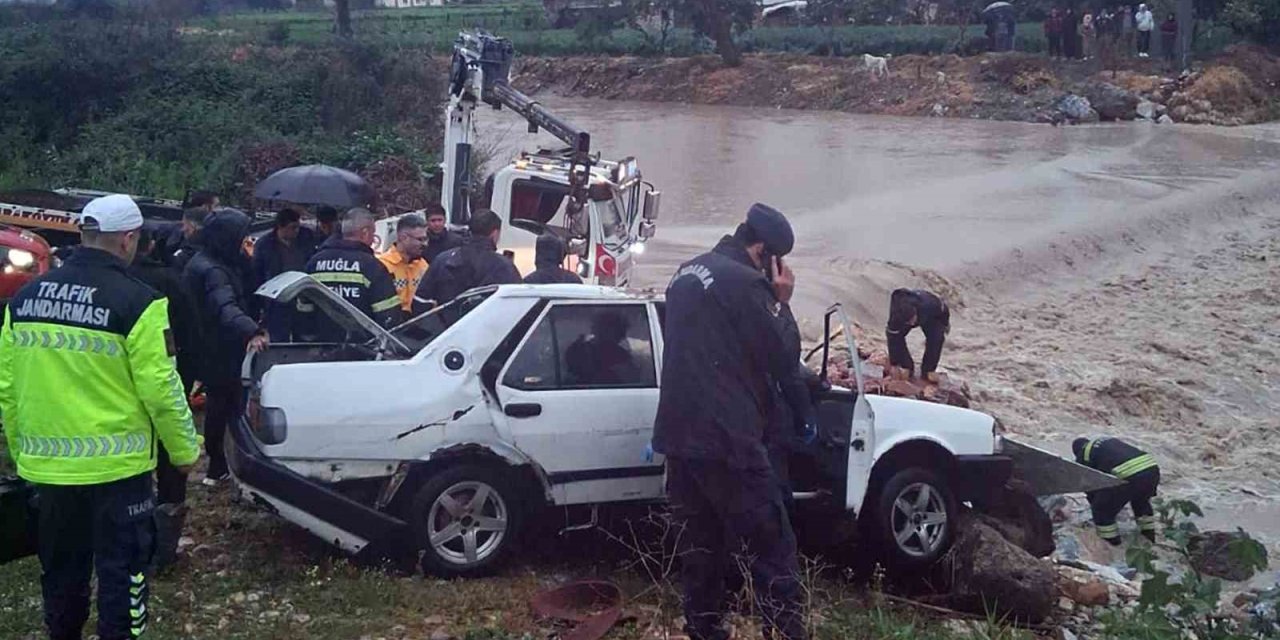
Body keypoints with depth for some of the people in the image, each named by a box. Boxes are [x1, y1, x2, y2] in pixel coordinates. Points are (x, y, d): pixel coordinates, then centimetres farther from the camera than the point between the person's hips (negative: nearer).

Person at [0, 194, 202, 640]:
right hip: (115, 465, -5)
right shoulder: (136, 301, -14)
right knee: (121, 570, 6)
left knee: (61, 571, 20)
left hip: (47, 466, 6)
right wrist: (185, 450, -1)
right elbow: (160, 389, -14)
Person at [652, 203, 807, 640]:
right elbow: (781, 363, -8)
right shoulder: (744, 282, -12)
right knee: (772, 549, -4)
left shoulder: (688, 273, 16)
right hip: (726, 439, -9)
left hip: (678, 434, 9)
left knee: (701, 547, 16)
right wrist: (779, 304, 3)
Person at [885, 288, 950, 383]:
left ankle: (928, 371, -8)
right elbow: (893, 339, -32)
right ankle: (907, 368, -2)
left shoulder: (929, 304, -45)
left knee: (936, 338, -23)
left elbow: (943, 310, -21)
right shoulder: (895, 316, -42)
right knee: (894, 336, -18)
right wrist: (894, 364, -26)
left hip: (929, 317, -1)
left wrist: (945, 324, 0)